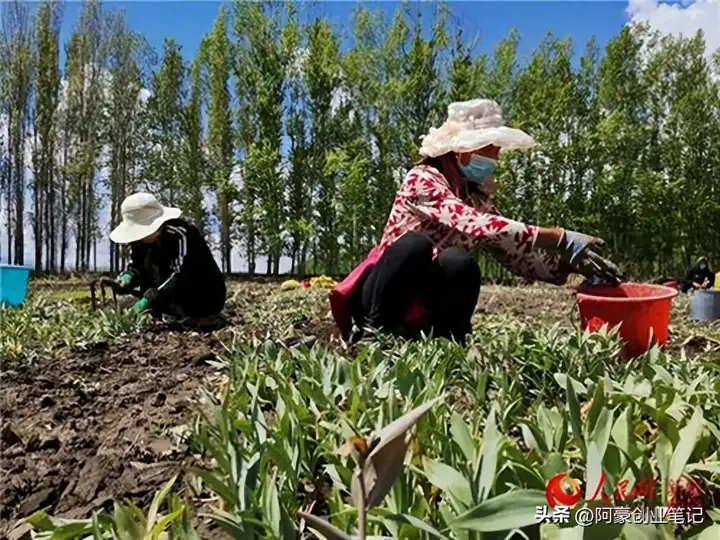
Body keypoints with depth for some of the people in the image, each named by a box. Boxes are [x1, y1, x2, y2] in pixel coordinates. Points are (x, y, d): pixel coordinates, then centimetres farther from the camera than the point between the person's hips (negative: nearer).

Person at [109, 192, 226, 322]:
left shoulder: (181, 234, -26)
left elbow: (181, 275, -36)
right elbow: (135, 266, 8)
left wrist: (149, 299, -43)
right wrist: (127, 277, -17)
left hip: (205, 300, -8)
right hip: (178, 300, 8)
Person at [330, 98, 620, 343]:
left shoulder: (478, 195, 6)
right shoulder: (422, 179, -15)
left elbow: (517, 256, 2)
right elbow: (473, 226, -31)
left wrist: (569, 263, -14)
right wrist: (559, 239, -33)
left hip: (428, 311, 4)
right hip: (383, 299, -4)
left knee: (460, 264, -28)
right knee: (417, 244, -34)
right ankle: (375, 332, -18)